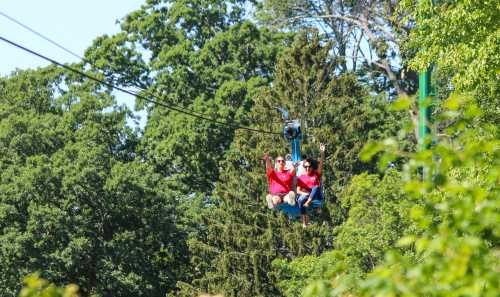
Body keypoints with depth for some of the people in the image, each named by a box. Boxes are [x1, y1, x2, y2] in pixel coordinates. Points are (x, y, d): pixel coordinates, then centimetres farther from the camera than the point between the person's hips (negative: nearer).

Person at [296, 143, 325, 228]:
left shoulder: (316, 174, 12)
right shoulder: (301, 177, 13)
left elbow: (321, 165, -5)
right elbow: (298, 191, 6)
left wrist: (322, 153, -21)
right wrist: (305, 193, -17)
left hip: (316, 196, 0)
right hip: (305, 195, 0)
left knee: (316, 187, -31)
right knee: (300, 200, -36)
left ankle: (308, 202, -44)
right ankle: (304, 222, -38)